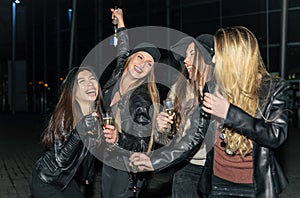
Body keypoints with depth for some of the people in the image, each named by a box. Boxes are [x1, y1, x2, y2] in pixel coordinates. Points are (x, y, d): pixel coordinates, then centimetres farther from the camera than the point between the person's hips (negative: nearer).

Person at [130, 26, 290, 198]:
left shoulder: (275, 89, -7)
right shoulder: (216, 88, 1)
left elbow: (277, 135, -19)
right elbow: (196, 132, 6)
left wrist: (229, 113, -23)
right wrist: (156, 161, 1)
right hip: (219, 184, 3)